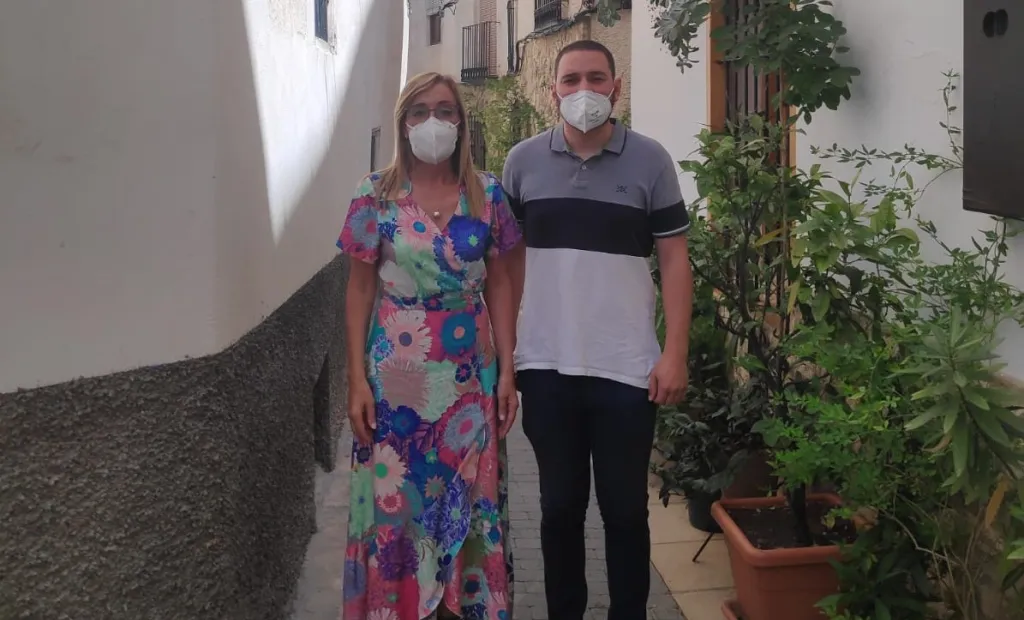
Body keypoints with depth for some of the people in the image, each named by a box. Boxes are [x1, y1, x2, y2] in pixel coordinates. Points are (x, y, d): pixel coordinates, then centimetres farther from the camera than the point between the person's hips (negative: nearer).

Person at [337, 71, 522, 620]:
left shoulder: (487, 193, 2)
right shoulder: (377, 194, -2)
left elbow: (499, 286, 5)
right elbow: (360, 289, 0)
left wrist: (507, 372, 1)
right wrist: (356, 379, -6)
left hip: (470, 372, 2)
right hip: (397, 372, -1)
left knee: (469, 500, 9)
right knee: (394, 499, 5)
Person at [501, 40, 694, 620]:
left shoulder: (650, 160, -1)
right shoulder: (523, 161, 4)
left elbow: (675, 257, 0)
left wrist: (675, 353, -8)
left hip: (627, 367, -1)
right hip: (546, 365, 2)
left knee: (625, 507, 9)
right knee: (560, 504, 13)